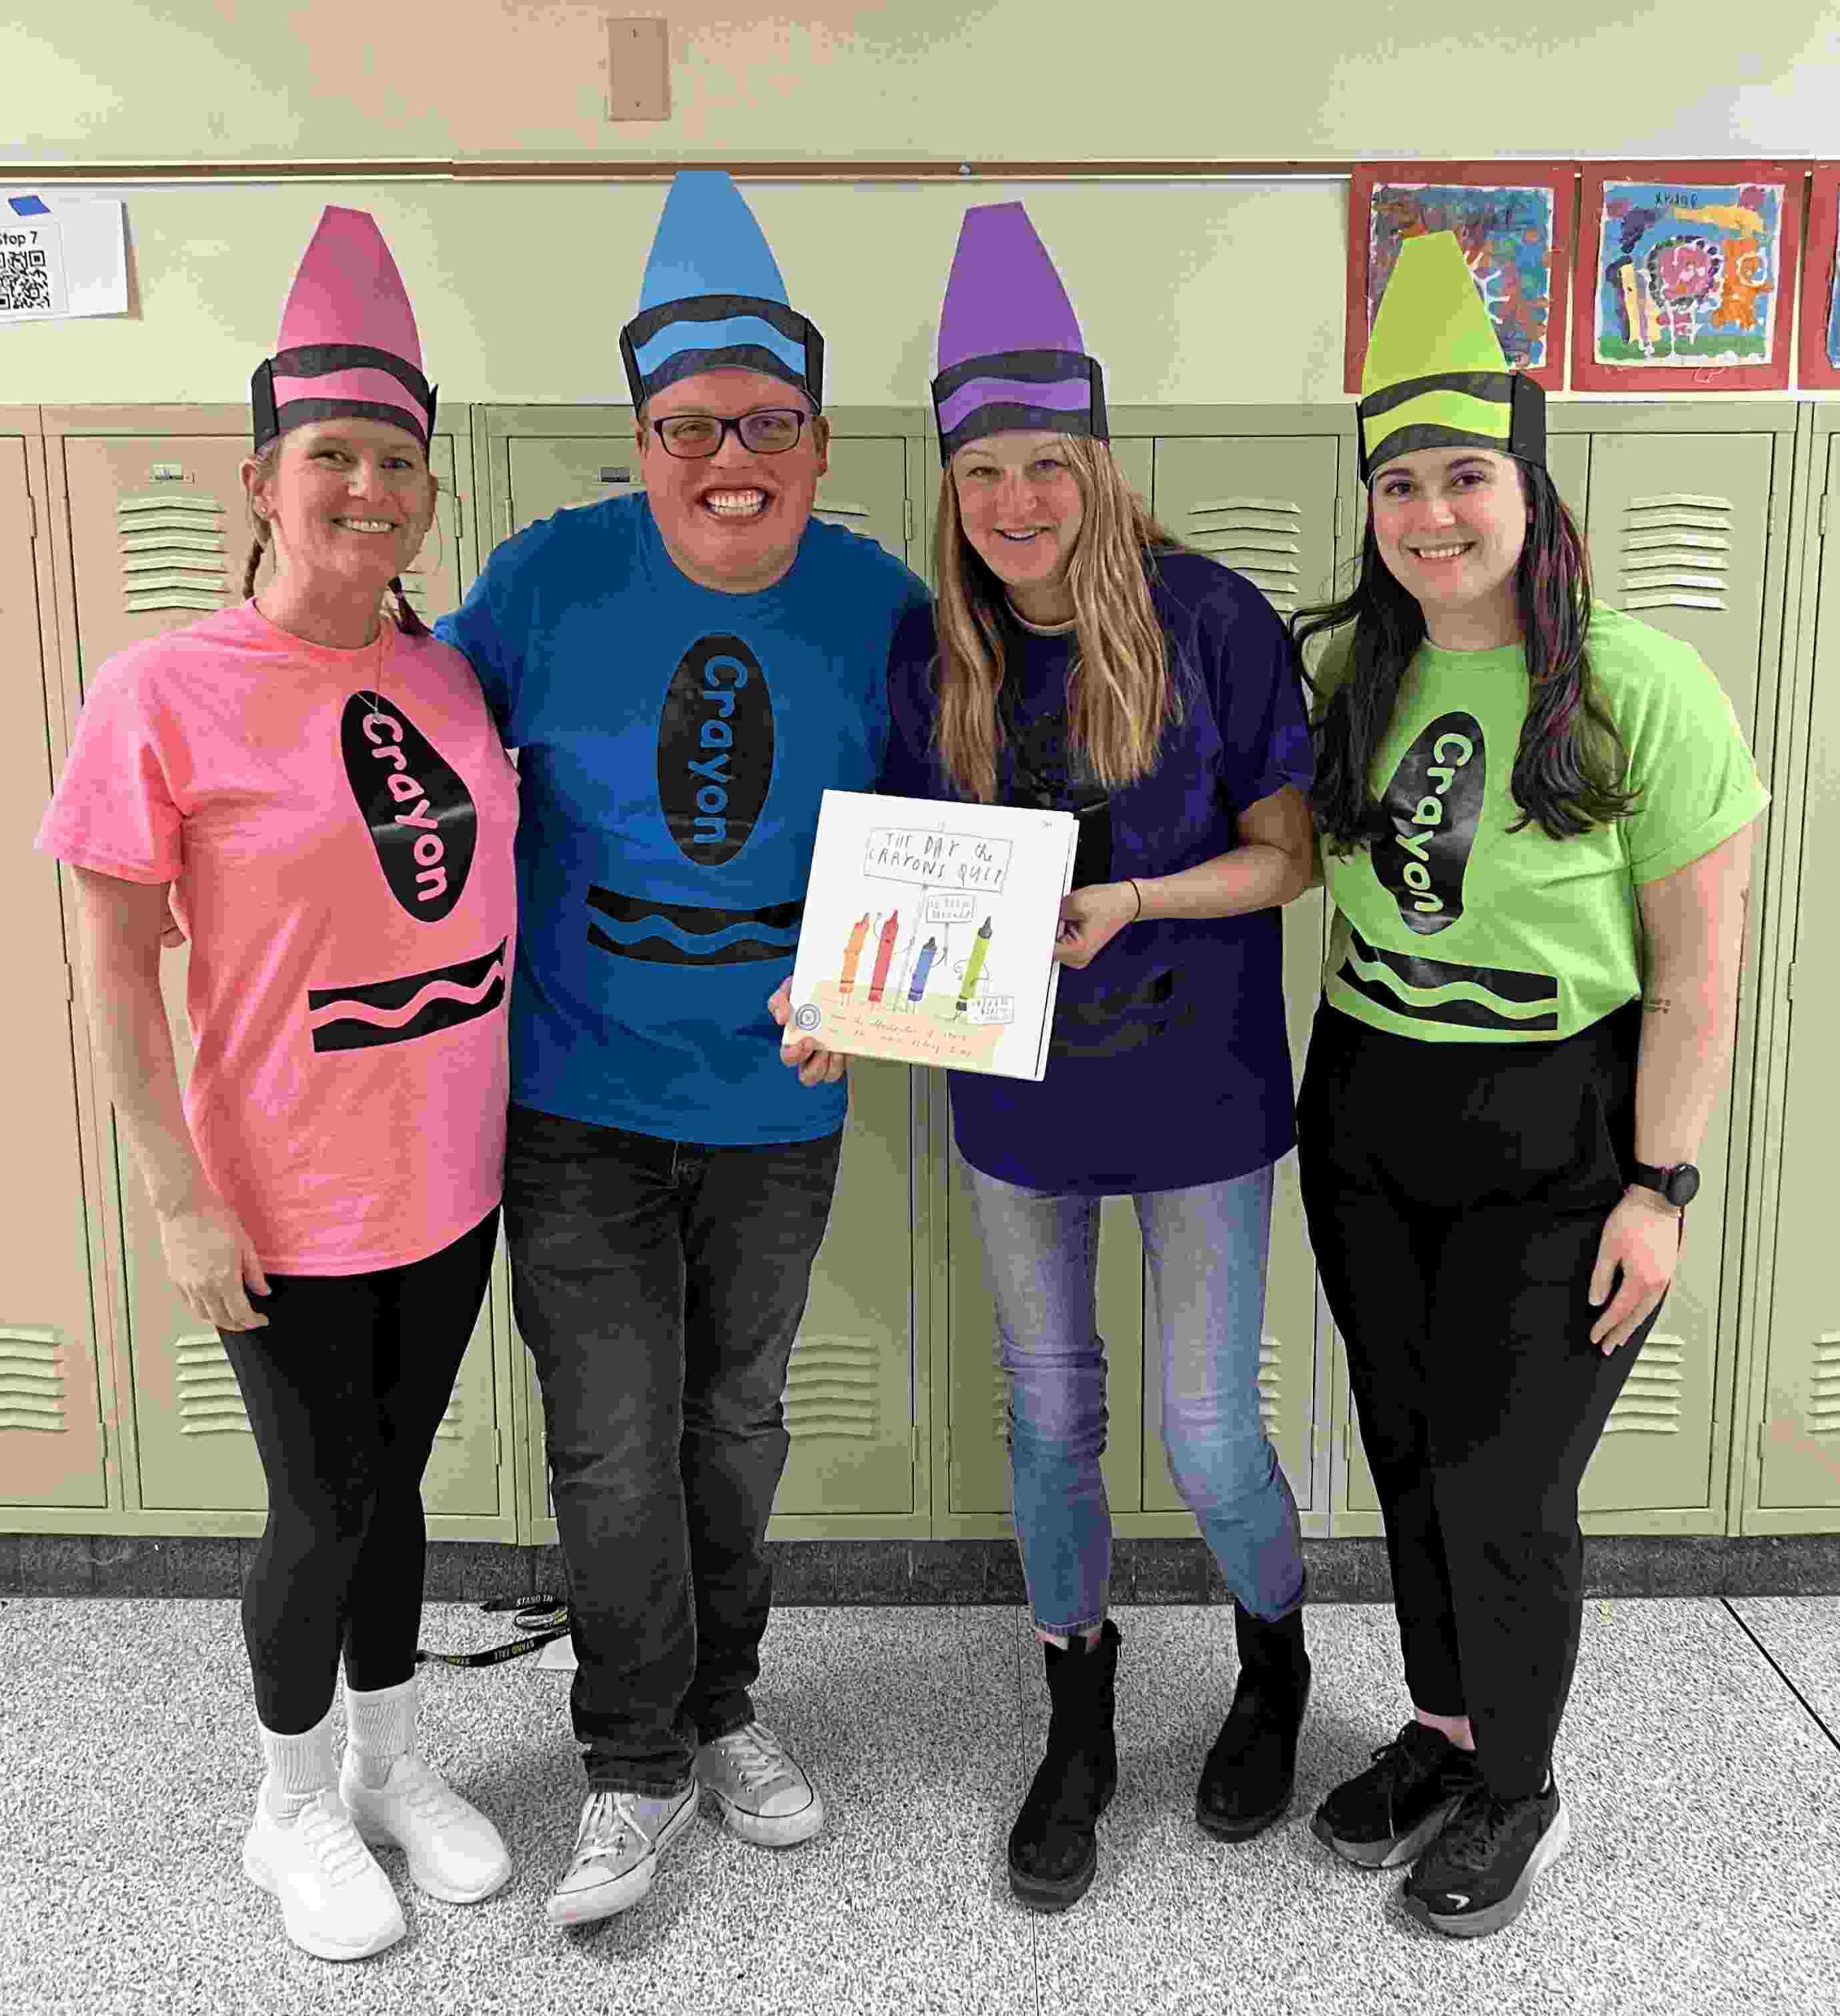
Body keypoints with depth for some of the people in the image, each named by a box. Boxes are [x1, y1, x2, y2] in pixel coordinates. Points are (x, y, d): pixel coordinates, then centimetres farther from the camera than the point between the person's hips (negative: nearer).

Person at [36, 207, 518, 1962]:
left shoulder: (447, 677, 1)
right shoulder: (165, 694, -15)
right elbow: (114, 969, -11)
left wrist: (528, 1124, 13)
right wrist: (181, 1202, -13)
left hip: (452, 1182, 5)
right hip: (289, 1211, -5)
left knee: (392, 1481, 20)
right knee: (324, 1510, 10)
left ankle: (392, 1762, 42)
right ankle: (296, 1806, 36)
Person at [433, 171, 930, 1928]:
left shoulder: (880, 603, -8)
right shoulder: (550, 576, -11)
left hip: (780, 1104, 2)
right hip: (579, 1103, -1)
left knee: (738, 1420, 18)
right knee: (612, 1448, 2)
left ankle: (721, 1707, 41)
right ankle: (636, 1769, 26)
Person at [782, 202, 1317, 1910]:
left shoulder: (1208, 618, -13)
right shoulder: (930, 648, -4)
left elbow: (1287, 852, -9)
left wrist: (1131, 903, -25)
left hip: (1198, 1091, -3)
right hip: (1016, 1091, 3)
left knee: (1209, 1440, 5)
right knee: (1049, 1417, 15)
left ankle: (1274, 1668, 39)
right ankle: (1077, 1731, 37)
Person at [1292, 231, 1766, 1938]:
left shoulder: (1642, 689, -13)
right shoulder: (1349, 673, 3)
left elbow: (1696, 970, -11)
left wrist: (1659, 1184, -12)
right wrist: (1338, 1078, 5)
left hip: (1556, 1140, -5)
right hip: (1364, 1120, 5)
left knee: (1504, 1480, 4)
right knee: (1407, 1449, 16)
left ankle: (1518, 1789, 29)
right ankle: (1442, 1728, 38)